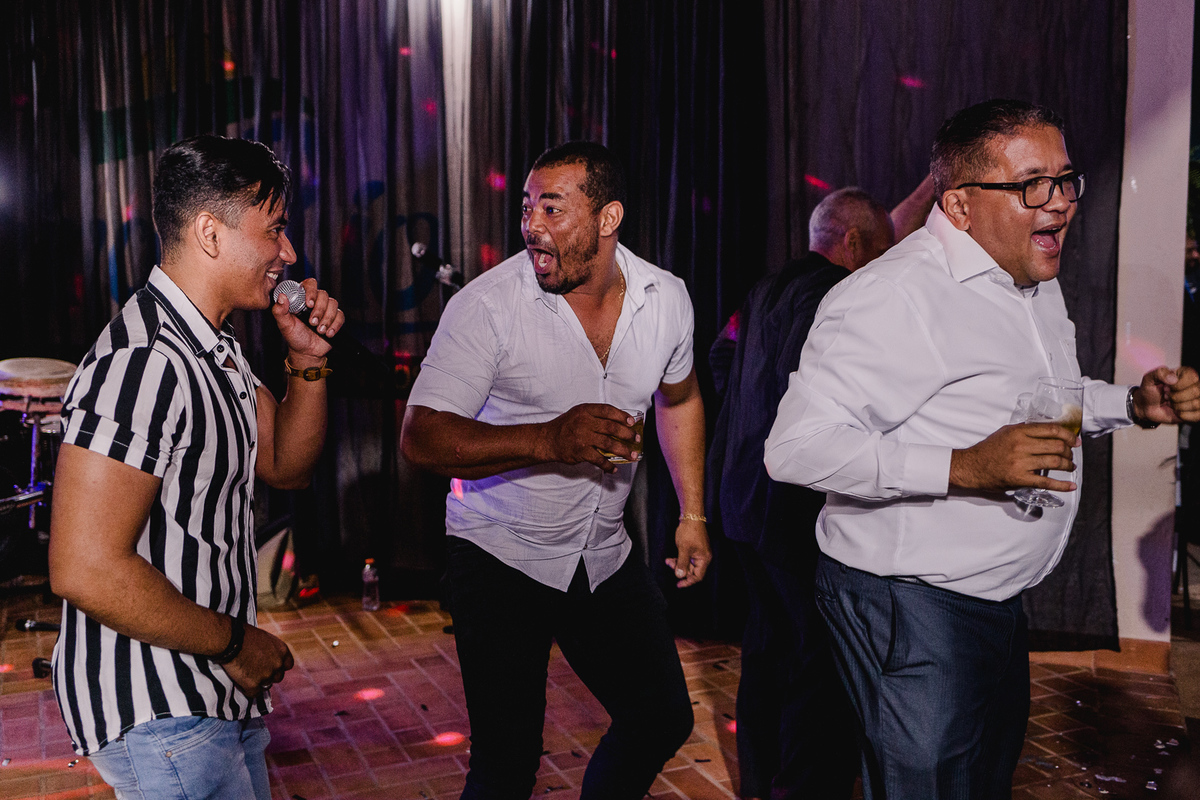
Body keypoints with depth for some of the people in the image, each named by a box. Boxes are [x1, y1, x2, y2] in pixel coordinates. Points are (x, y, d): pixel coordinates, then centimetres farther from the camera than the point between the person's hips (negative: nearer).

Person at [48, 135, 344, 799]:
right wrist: (234, 642, -17)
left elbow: (285, 465, 15)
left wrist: (308, 360, -1)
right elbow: (86, 571, -30)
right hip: (157, 716, -10)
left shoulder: (213, 350, 8)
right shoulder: (143, 362, -26)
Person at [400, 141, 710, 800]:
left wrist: (693, 514, 13)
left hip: (604, 555, 5)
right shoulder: (486, 305, -18)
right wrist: (549, 439, -35)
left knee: (664, 720, 14)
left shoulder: (666, 298, -3)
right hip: (501, 555, -4)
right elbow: (421, 437, -22)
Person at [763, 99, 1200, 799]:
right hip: (911, 610, -10)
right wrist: (962, 467, -35)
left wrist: (1133, 404, 8)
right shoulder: (893, 296, -23)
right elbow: (795, 447, -30)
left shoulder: (1039, 284, 11)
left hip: (999, 603, 10)